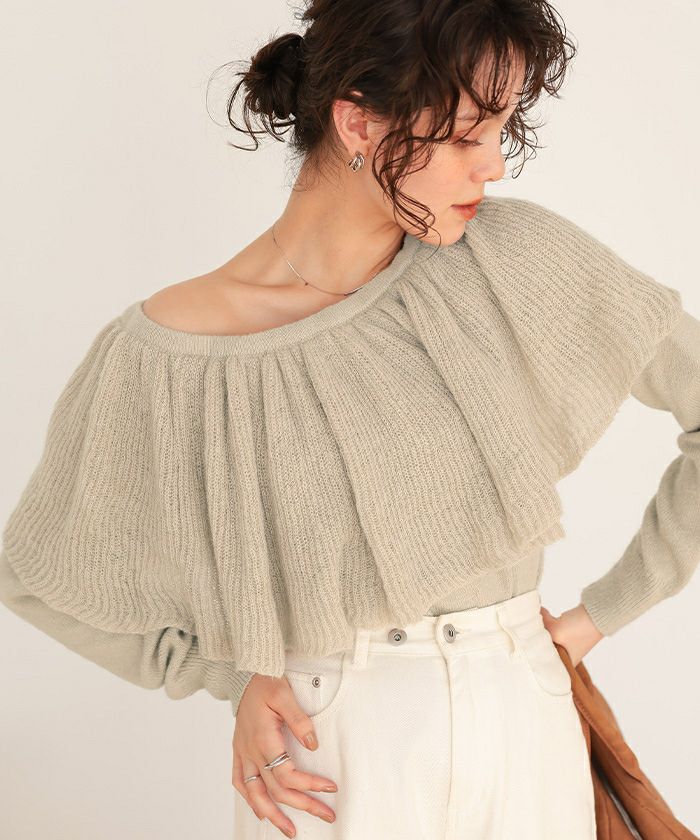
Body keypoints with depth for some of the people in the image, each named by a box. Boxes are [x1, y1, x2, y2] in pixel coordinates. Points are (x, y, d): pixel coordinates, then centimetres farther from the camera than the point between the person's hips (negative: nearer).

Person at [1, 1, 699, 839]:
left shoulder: (516, 254, -9)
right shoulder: (160, 354, -12)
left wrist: (607, 610, 1)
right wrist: (232, 676, -5)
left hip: (525, 745, 2)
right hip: (328, 768, -1)